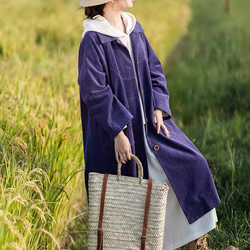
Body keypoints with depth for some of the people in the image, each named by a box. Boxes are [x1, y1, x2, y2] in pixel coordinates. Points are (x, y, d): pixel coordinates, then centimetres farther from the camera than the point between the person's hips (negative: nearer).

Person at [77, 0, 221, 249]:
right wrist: (118, 132, -22)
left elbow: (154, 70, 10)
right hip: (114, 131, -7)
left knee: (191, 165, -3)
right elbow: (94, 91, -19)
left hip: (147, 123, 7)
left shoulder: (134, 29, 6)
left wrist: (158, 108, -4)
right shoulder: (93, 39, -15)